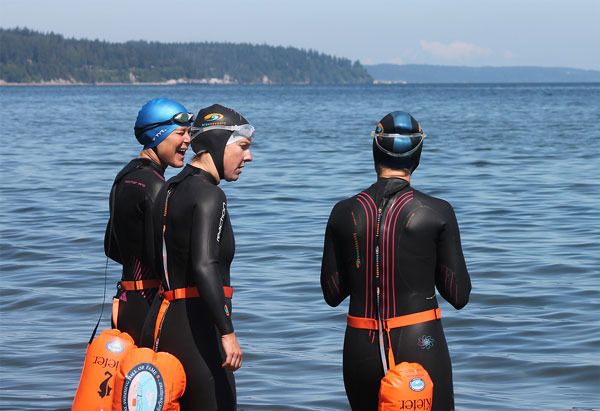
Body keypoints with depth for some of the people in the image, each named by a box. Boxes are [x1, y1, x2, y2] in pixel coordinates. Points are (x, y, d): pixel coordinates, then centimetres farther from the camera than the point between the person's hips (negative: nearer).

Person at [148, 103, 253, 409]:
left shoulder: (170, 189, 14)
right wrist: (227, 332, -25)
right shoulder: (208, 195, -13)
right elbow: (204, 267, -24)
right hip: (196, 328, -9)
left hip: (163, 323, 9)